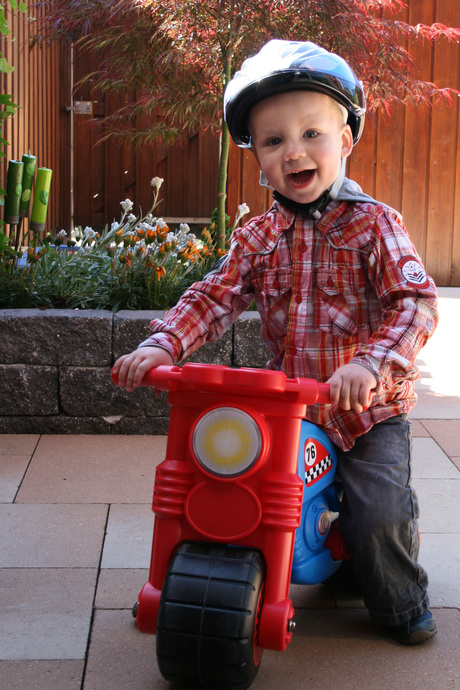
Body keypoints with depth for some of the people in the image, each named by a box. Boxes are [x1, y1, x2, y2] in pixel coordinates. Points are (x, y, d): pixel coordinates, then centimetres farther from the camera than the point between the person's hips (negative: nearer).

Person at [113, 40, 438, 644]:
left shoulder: (373, 223, -9)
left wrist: (371, 363, -37)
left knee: (380, 513, -18)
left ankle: (401, 603, 14)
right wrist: (162, 344, -22)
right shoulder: (258, 237, 4)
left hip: (368, 408, -4)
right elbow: (214, 297, -3)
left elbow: (415, 300, -20)